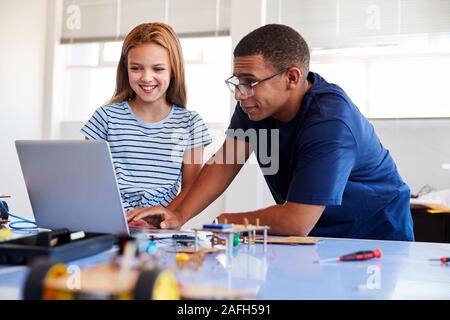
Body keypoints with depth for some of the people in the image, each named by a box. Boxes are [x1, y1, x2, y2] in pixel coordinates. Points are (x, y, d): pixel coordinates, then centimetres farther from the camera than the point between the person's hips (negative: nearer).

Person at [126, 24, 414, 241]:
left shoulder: (330, 122, -32)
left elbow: (296, 221, -33)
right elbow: (226, 161, -4)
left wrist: (231, 221, -16)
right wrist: (179, 216, -16)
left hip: (373, 238, -5)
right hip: (315, 236, 6)